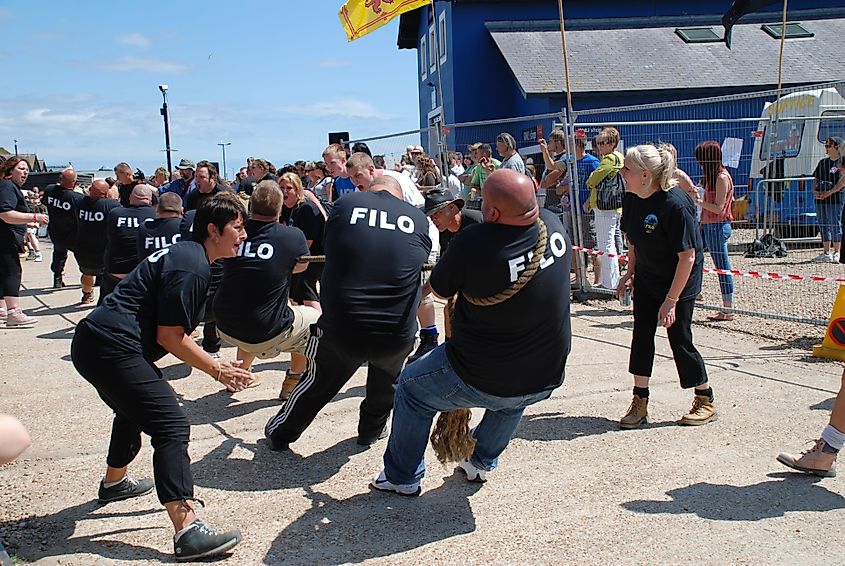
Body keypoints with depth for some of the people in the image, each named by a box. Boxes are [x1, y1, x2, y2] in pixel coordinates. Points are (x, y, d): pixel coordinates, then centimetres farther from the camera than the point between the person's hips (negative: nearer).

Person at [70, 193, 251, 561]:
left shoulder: (183, 253, 17)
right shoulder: (192, 268, -14)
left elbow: (167, 329, 22)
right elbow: (169, 337, -15)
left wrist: (214, 365, 16)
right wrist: (215, 369, -5)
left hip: (91, 341, 11)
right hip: (113, 349, -11)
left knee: (135, 410, 33)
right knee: (172, 426, -15)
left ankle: (114, 482, 55)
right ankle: (188, 531, -22)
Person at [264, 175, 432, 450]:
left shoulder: (346, 204, 0)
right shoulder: (419, 218, 2)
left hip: (341, 328, 0)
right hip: (397, 334, 0)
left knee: (319, 381, 25)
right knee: (386, 382, 32)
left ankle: (280, 433, 45)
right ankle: (371, 431, 51)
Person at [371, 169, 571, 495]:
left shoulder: (471, 244, -27)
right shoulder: (554, 226, -10)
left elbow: (439, 290, -7)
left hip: (483, 380, -5)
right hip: (546, 381, 5)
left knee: (411, 388, 23)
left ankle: (402, 477, 35)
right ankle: (482, 463, 52)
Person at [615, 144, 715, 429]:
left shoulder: (675, 205, -29)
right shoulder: (632, 199, -7)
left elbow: (688, 257, -26)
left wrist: (671, 301, -24)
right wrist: (630, 273, 8)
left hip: (679, 282, -7)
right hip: (646, 279, 7)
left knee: (680, 339, 0)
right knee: (642, 335, 4)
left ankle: (706, 401, 20)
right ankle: (640, 403, 14)